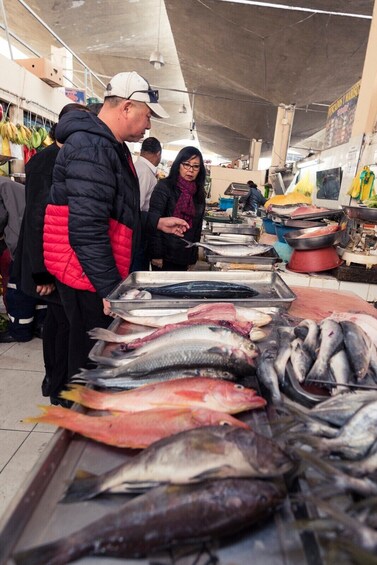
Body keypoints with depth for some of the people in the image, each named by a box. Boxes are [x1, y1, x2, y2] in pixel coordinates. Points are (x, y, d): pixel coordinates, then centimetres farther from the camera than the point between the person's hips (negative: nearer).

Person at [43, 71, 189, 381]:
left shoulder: (111, 146, 18)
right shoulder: (91, 148, -18)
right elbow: (87, 229, -26)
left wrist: (158, 223, 17)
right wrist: (110, 288, -22)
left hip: (105, 273, 10)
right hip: (90, 277, -10)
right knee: (92, 361, 1)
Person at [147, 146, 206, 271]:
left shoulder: (199, 193, 9)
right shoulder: (164, 186, -7)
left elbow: (197, 227, 13)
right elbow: (153, 222, -12)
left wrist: (193, 257, 11)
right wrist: (156, 254, -16)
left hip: (184, 257, 5)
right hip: (165, 254, -5)